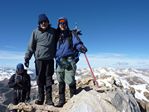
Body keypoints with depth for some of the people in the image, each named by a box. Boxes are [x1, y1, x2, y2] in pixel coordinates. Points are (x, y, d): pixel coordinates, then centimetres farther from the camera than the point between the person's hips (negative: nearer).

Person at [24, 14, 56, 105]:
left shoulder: (53, 31, 5)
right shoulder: (35, 32, 4)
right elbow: (31, 46, 5)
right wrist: (27, 58, 0)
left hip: (50, 59, 0)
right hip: (39, 59, 0)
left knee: (48, 79, 1)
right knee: (40, 79, 4)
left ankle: (49, 99, 7)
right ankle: (40, 98, 14)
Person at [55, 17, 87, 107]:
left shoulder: (71, 34, 8)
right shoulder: (57, 35, 15)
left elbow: (77, 43, -4)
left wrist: (81, 47, -27)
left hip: (69, 60, -4)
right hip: (60, 61, 4)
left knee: (70, 80, -12)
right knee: (61, 81, 8)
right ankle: (61, 100, 19)